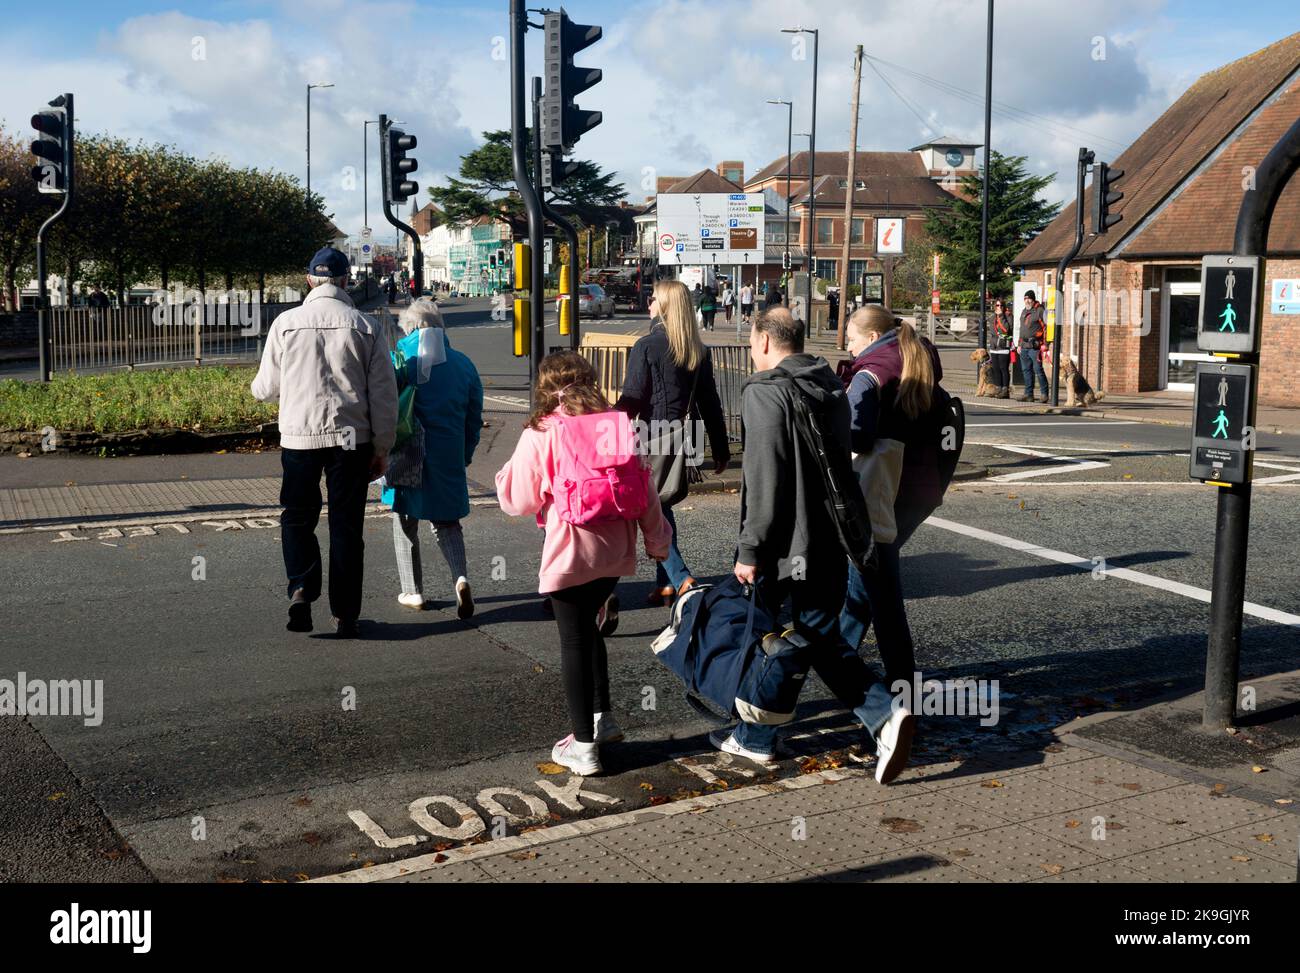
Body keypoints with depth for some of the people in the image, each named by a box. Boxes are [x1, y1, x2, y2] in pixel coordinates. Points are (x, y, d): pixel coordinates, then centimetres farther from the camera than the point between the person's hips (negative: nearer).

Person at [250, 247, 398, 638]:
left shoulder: (286, 323, -1)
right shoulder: (365, 327, -1)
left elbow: (267, 388, 5)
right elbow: (384, 393, -1)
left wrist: (258, 386, 30)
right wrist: (382, 448, 7)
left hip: (299, 435, 0)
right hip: (351, 437, 0)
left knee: (297, 517, 16)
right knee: (347, 524, 8)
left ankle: (301, 587, -6)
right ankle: (345, 614, 11)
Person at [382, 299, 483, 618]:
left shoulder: (398, 360, -6)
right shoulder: (462, 364, 4)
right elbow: (474, 418, 9)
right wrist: (465, 456, 18)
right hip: (448, 457, 2)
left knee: (405, 522, 14)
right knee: (446, 521, 13)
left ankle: (413, 592, 17)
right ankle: (460, 578, -10)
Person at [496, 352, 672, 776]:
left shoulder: (539, 434, -9)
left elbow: (519, 501, -4)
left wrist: (507, 471, 15)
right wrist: (657, 540, 19)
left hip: (570, 554, -5)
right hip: (615, 549, 5)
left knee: (574, 641, 4)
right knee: (587, 628, 24)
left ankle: (584, 747, 10)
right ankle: (602, 718, 31)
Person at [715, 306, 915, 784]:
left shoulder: (766, 391, -13)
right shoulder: (832, 389, 12)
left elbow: (764, 481, -19)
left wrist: (749, 549, -15)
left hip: (783, 546, -7)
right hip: (830, 543, 7)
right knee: (824, 639, 13)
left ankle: (754, 738, 23)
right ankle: (887, 713, -4)